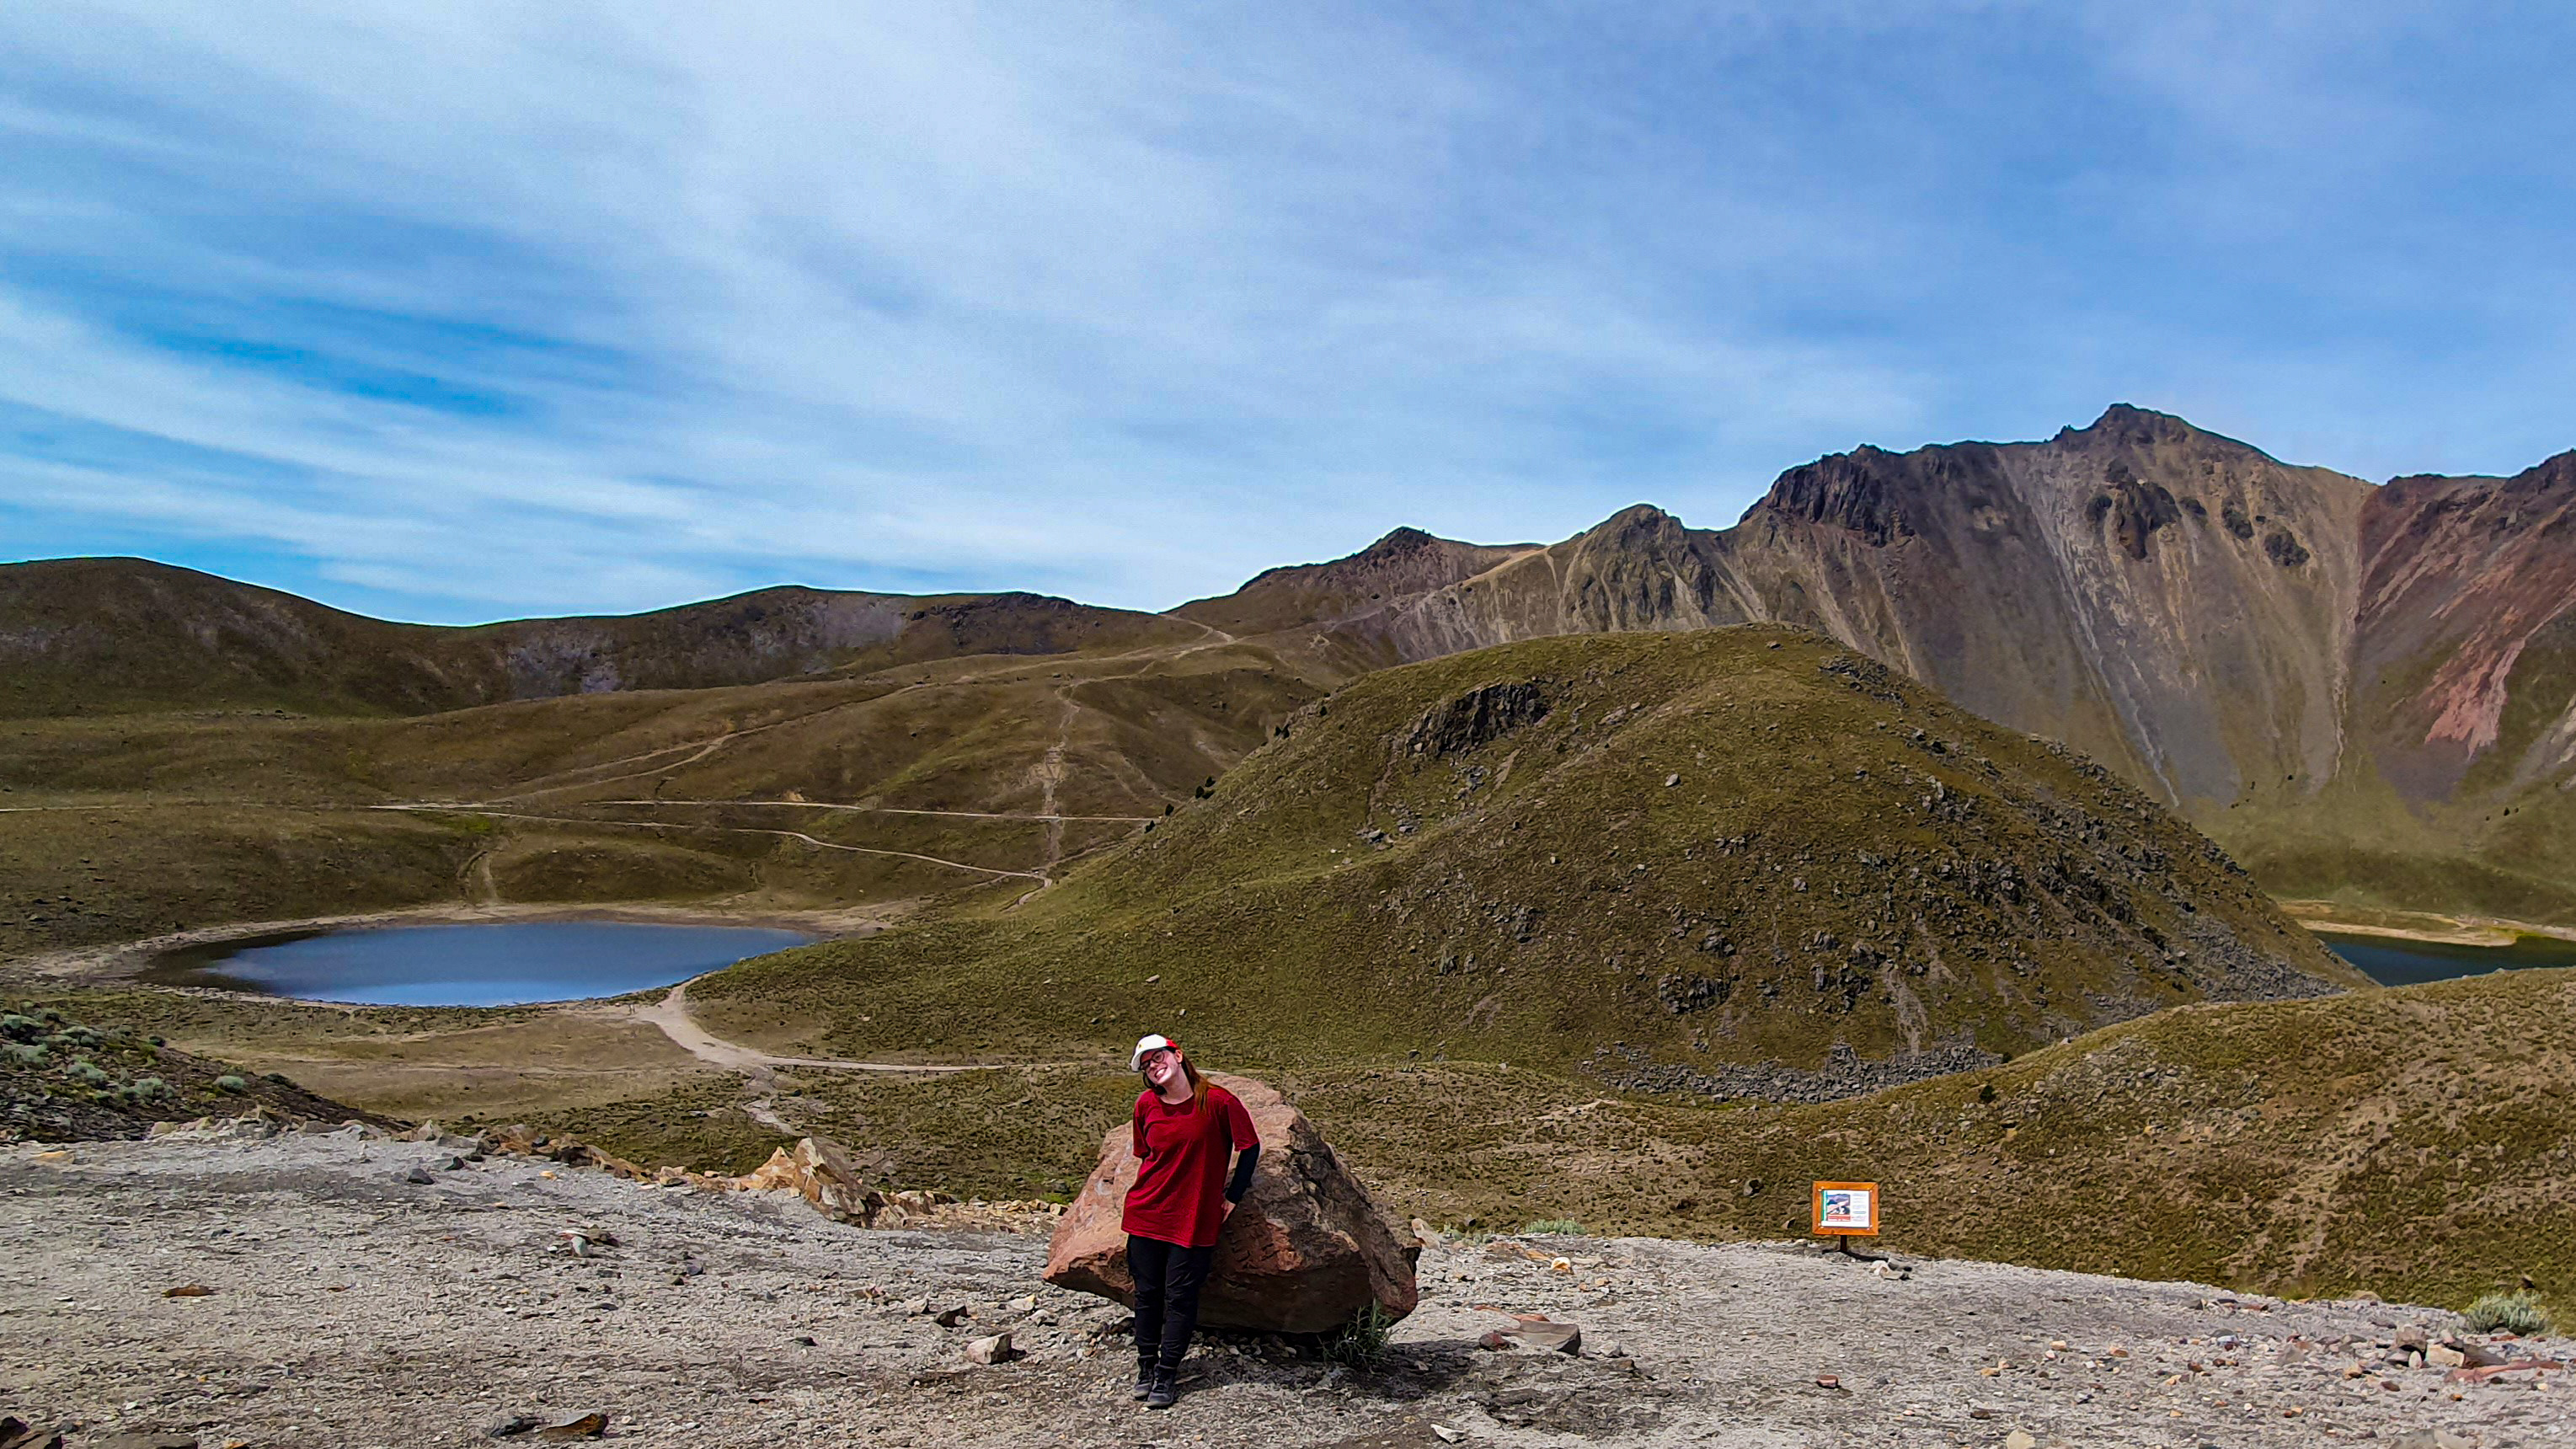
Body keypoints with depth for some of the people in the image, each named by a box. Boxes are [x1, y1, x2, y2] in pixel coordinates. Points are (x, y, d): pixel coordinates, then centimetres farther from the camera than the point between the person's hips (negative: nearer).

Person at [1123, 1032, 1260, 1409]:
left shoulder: (1218, 1101, -11)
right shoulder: (1146, 1105, -1)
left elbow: (1250, 1147, -2)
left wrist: (1232, 1197, 0)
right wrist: (1153, 1190, 11)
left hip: (1194, 1218, -3)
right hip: (1146, 1213, 3)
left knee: (1180, 1296, 1)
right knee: (1147, 1292, 9)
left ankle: (1167, 1374, 14)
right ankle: (1146, 1367, 24)